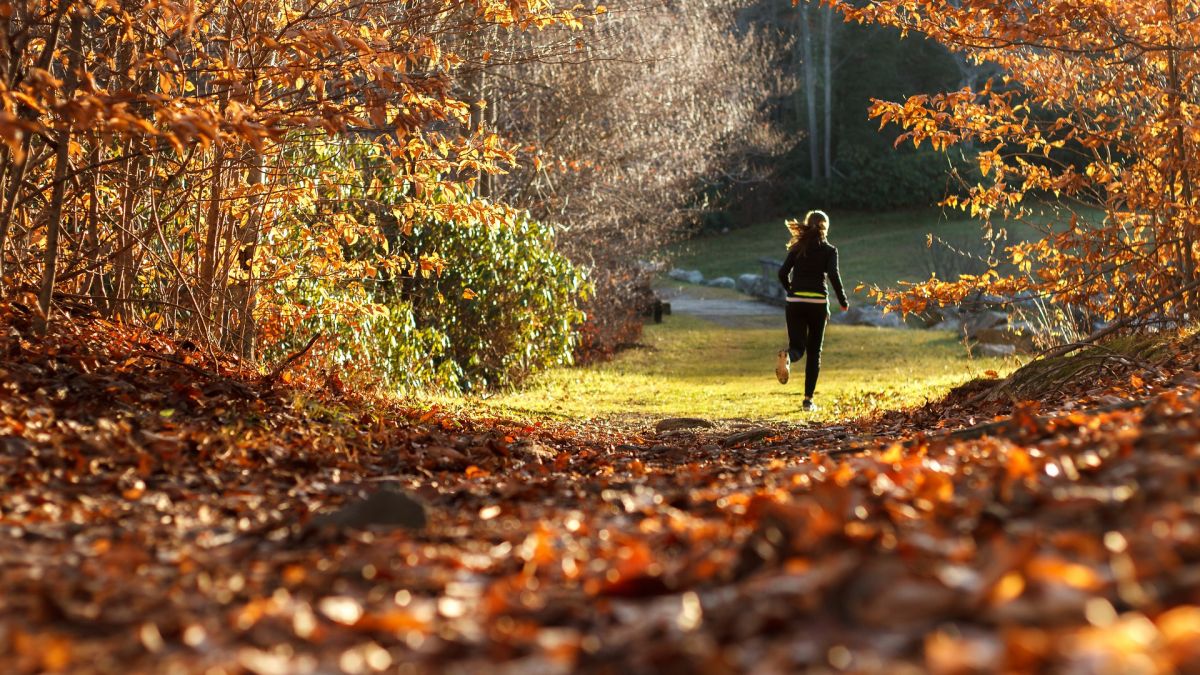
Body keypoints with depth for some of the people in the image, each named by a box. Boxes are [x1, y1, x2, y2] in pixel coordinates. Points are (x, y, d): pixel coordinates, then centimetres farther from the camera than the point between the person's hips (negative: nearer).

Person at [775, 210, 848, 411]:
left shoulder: (797, 248, 9)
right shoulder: (829, 250, 1)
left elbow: (783, 273, 1)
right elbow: (833, 276, -12)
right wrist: (843, 302, -1)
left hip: (795, 303, 2)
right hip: (817, 303, -2)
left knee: (797, 347, 4)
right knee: (814, 352, 9)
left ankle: (787, 357, -35)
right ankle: (808, 399, 6)